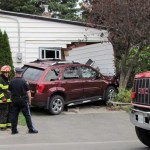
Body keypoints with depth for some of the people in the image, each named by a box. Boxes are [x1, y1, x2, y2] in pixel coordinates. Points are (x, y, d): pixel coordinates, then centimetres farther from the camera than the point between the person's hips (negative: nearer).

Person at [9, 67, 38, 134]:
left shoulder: (11, 81, -2)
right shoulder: (23, 81, -9)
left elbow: (9, 90, 7)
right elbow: (28, 92, -7)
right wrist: (29, 100, 3)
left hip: (14, 100, 3)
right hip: (23, 101, -3)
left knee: (14, 115, 9)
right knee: (27, 115, 3)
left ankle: (14, 130, 11)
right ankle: (31, 129, 4)